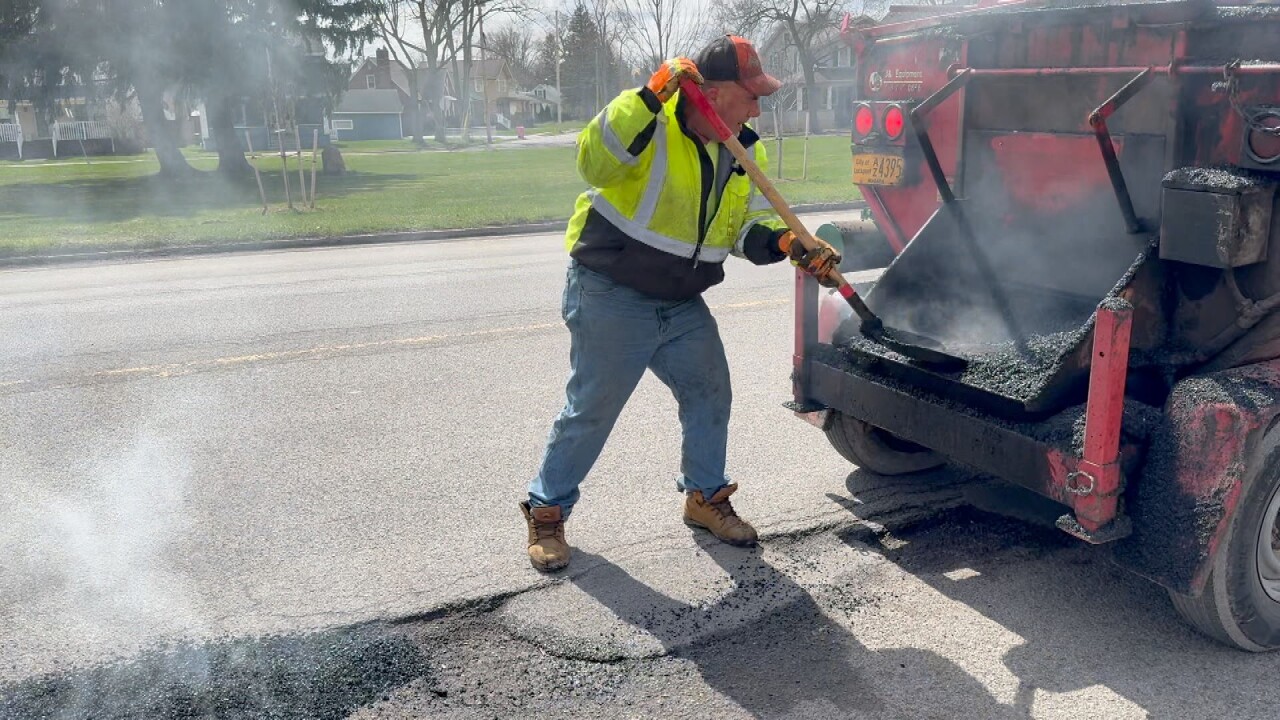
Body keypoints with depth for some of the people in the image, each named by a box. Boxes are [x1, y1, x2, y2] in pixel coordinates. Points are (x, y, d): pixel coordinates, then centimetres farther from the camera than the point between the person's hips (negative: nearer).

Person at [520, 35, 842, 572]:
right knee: (591, 410, 1)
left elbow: (751, 227, 3)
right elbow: (596, 163, -35)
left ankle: (705, 497, 32)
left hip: (682, 305, 7)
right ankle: (546, 511, 20)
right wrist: (652, 95, -40)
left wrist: (791, 244, -18)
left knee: (709, 395, 10)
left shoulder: (744, 151, 3)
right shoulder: (651, 123, -18)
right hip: (611, 298, -6)